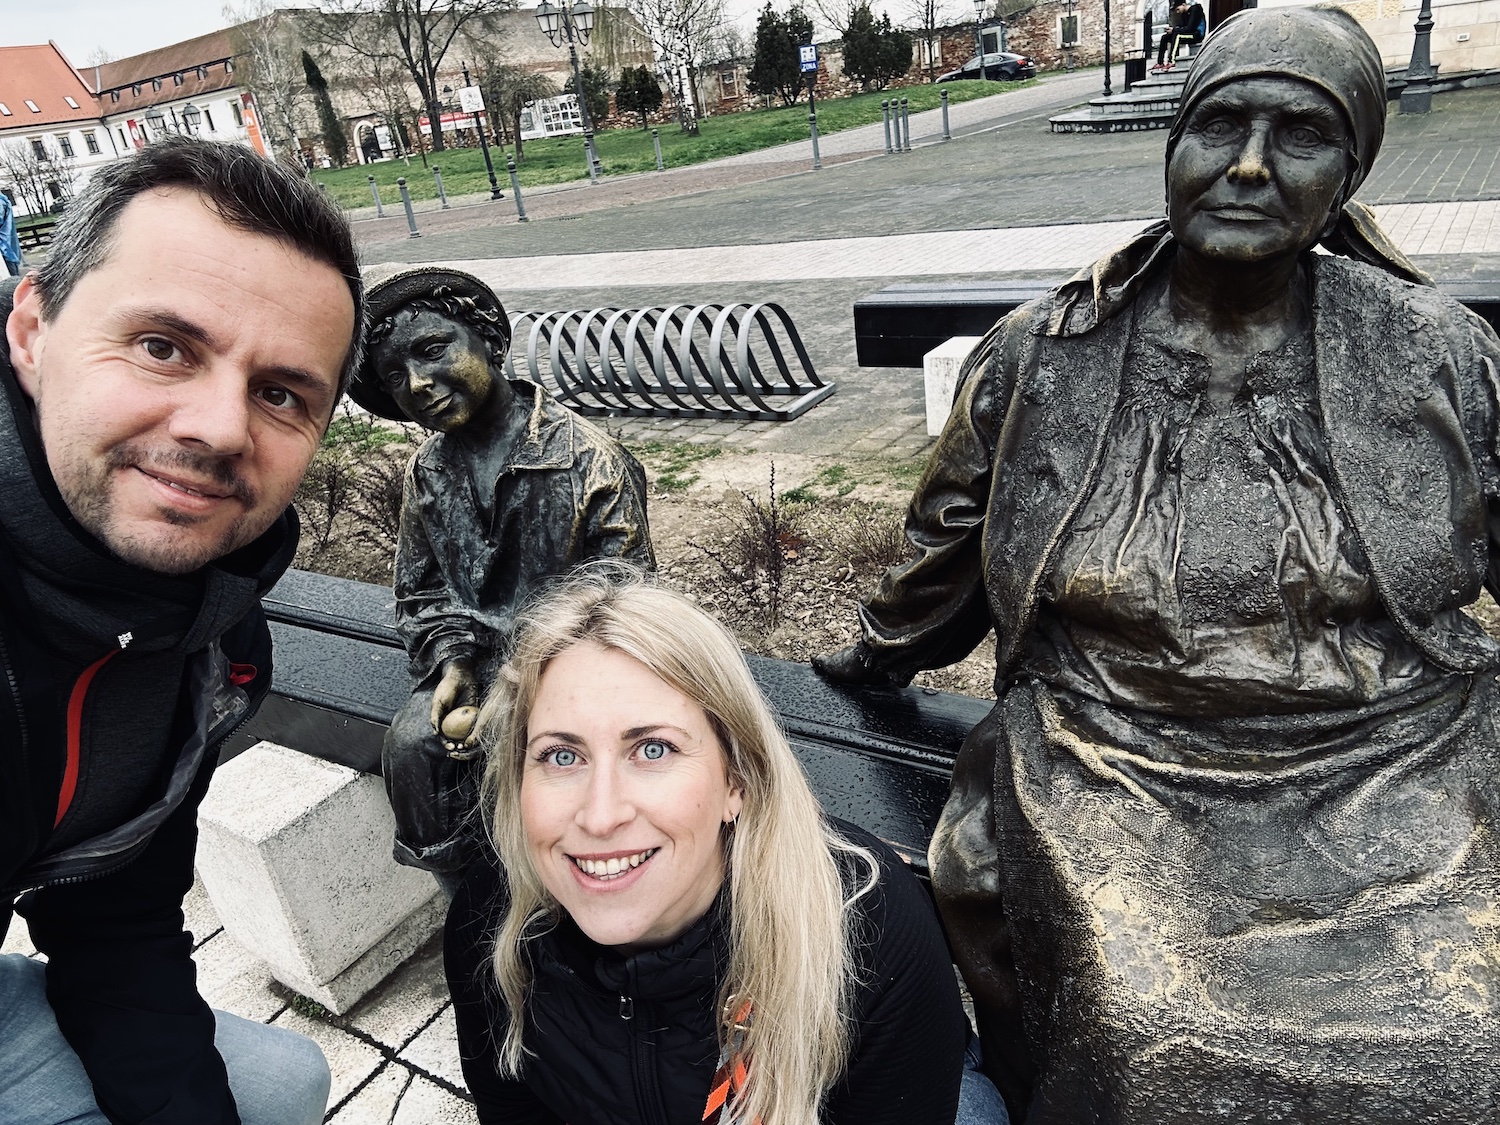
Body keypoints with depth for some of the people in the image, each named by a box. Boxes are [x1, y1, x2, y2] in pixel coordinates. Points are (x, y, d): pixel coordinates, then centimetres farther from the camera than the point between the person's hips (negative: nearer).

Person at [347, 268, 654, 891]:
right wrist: (452, 665, -9)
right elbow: (420, 594, 13)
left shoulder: (591, 461, -15)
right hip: (475, 658, 5)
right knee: (410, 745, -21)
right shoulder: (428, 470, 4)